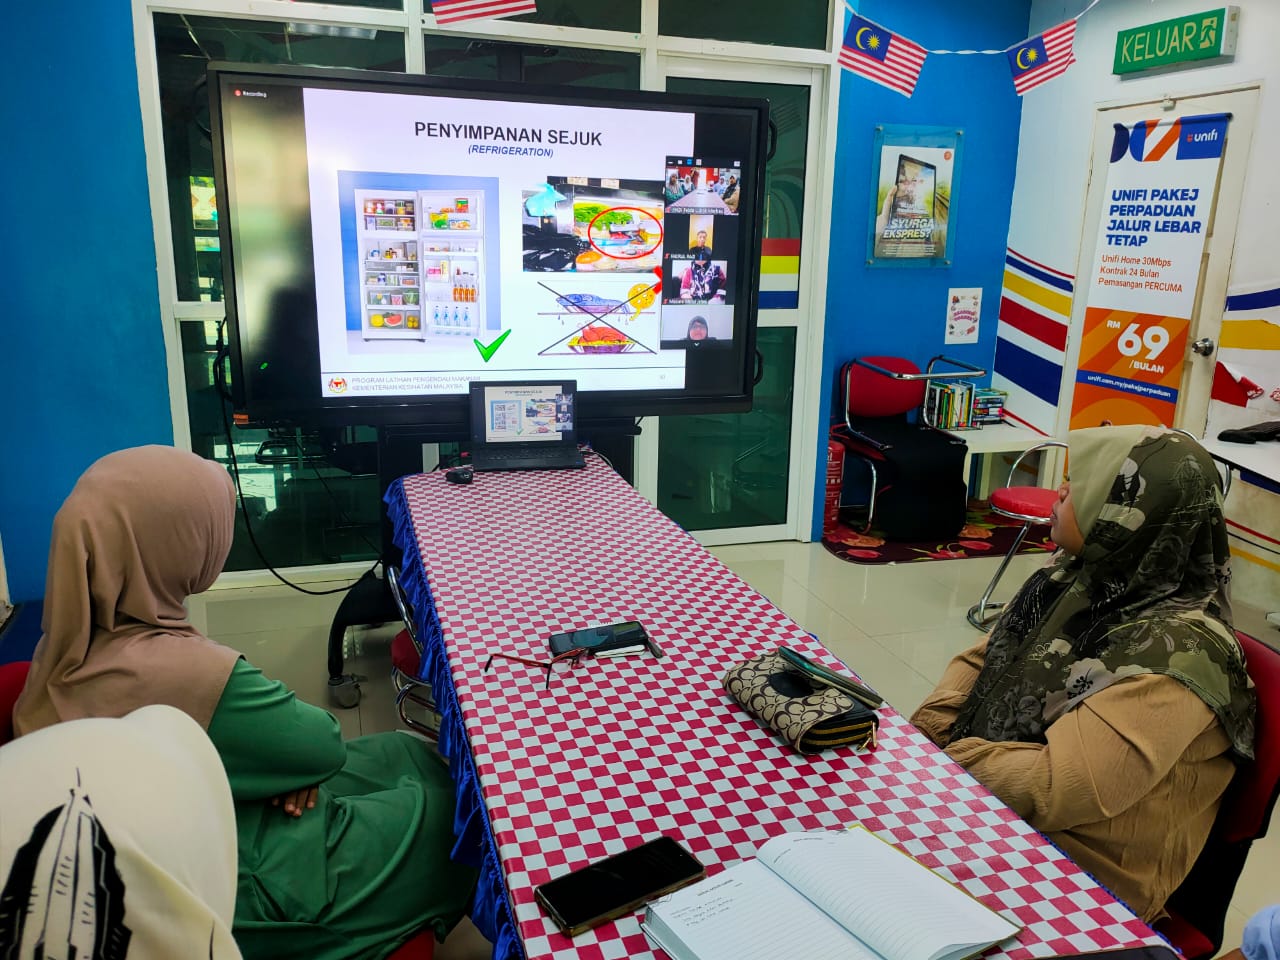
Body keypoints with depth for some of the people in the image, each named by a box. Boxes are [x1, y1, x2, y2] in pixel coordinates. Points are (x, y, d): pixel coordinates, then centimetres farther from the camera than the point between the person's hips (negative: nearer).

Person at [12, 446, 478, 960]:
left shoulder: (72, 644, -9)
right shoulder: (184, 674, -38)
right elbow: (324, 745, -22)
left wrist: (294, 767, -12)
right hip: (233, 888, -8)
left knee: (405, 754, 17)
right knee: (443, 805, 7)